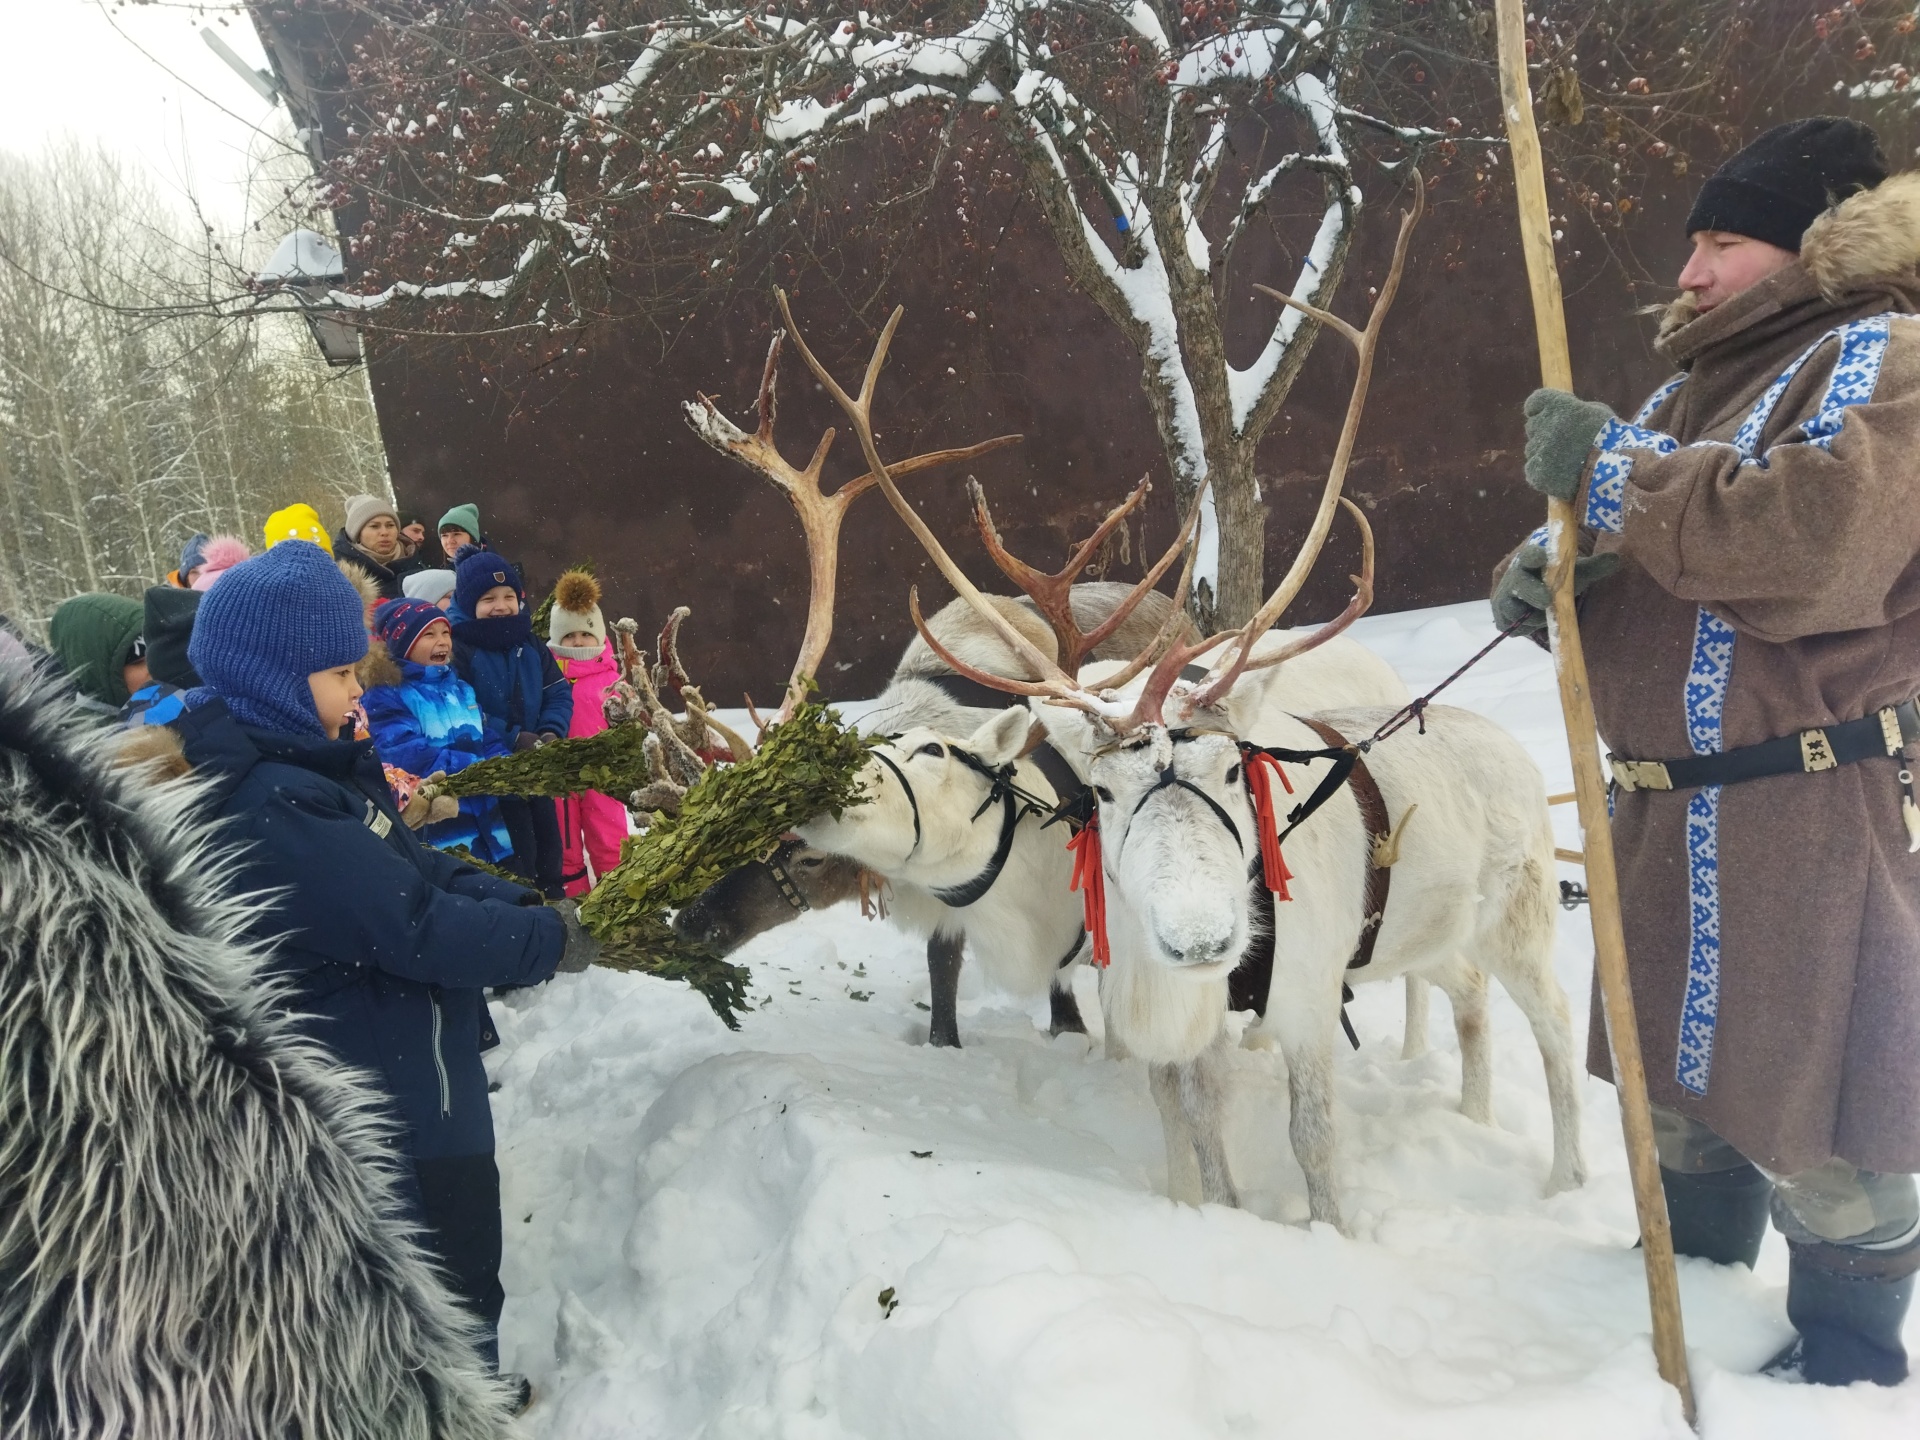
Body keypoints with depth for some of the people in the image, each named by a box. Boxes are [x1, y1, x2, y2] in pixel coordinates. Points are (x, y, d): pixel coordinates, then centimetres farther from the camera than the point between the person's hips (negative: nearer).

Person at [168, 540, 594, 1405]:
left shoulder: (286, 767, 3)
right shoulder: (273, 812, -30)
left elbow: (414, 870, 6)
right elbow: (422, 927, -29)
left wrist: (526, 905, -6)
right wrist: (551, 941, -15)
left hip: (391, 1079, 10)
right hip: (394, 1103, -10)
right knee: (453, 1278, 10)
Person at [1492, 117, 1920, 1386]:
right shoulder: (1707, 380, 17)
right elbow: (1635, 552, 17)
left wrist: (1606, 466, -22)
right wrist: (1553, 563, -7)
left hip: (1811, 816, -8)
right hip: (1675, 808, 9)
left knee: (1810, 1097, 2)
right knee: (1681, 1058, 20)